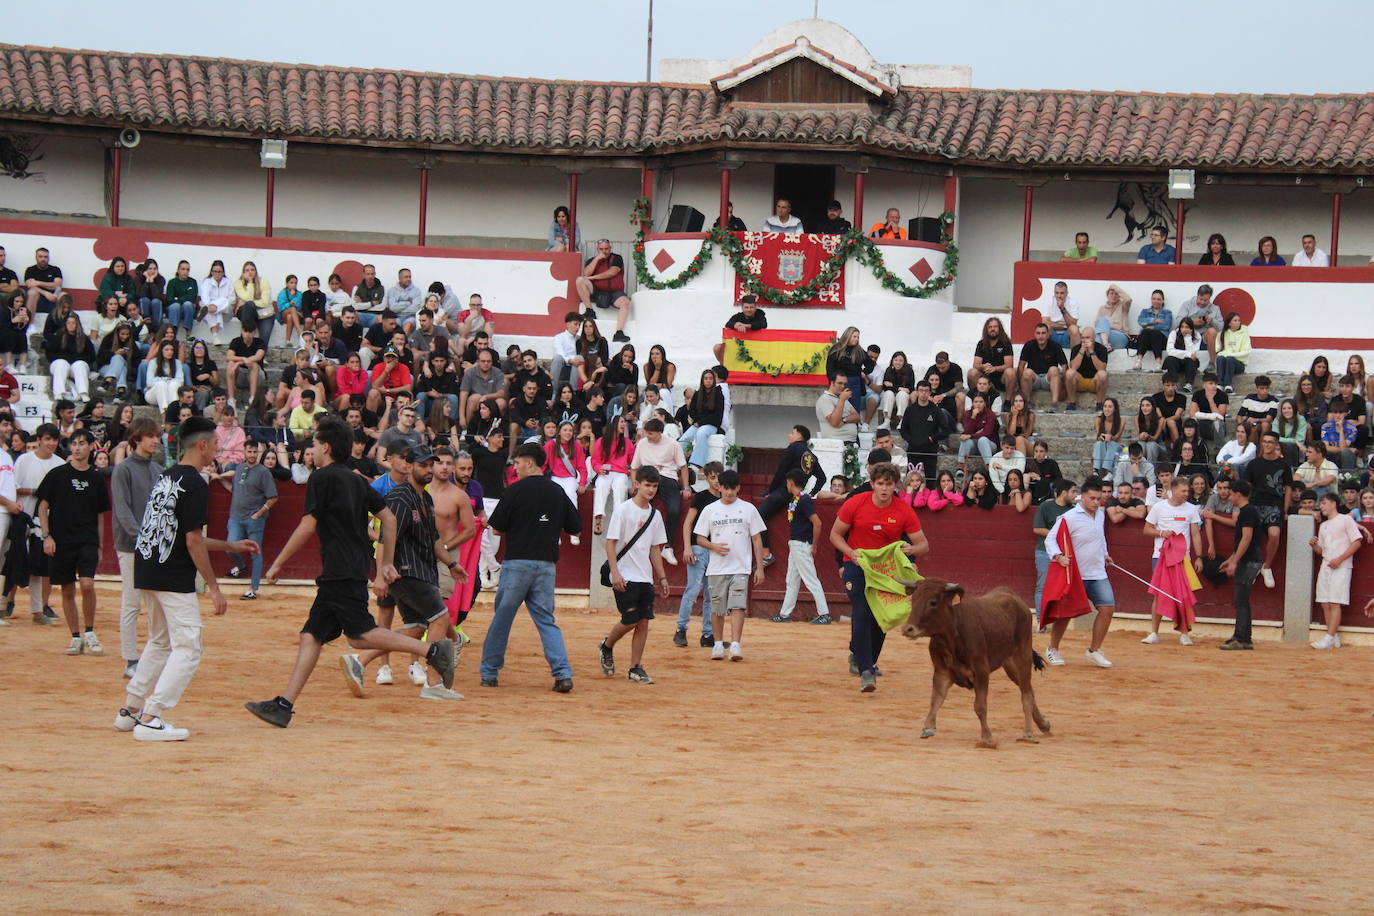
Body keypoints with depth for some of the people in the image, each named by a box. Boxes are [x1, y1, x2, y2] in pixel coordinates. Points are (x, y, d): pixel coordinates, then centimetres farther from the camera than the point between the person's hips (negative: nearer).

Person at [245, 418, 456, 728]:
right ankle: (283, 705, 4)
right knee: (312, 635, 7)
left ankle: (433, 650, -18)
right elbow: (389, 519, 15)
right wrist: (387, 565, 19)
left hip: (340, 572, -9)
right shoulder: (357, 481, 16)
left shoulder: (321, 478, -7)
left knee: (361, 634, -13)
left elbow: (307, 527, -12)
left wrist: (277, 564, -4)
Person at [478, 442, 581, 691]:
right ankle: (563, 673, -9)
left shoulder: (515, 491, -7)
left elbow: (498, 529, -4)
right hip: (547, 564, 4)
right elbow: (575, 528, 12)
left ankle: (489, 672, 16)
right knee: (546, 619, 7)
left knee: (502, 617, 9)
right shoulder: (557, 492, 6)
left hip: (517, 562, -4)